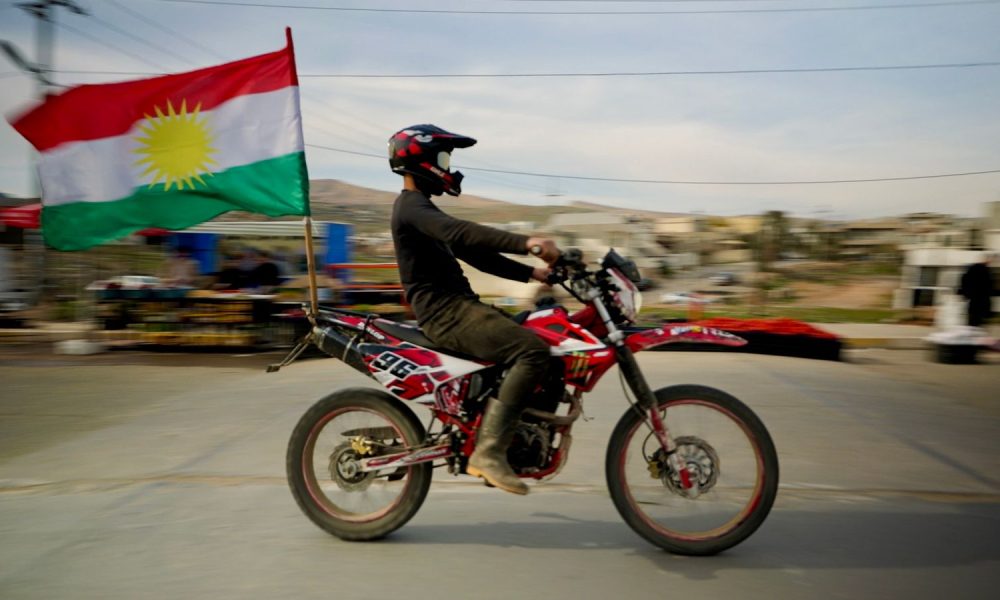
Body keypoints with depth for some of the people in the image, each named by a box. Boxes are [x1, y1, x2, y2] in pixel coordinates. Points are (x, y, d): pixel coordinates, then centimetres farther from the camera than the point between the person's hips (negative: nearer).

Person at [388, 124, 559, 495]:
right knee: (533, 351, -23)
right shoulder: (412, 206, -9)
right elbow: (460, 233, -30)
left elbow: (474, 253, 21)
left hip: (455, 306, 10)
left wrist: (531, 273, 12)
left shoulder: (422, 207, 24)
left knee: (531, 348, 12)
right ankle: (489, 451, -20)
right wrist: (526, 243, -39)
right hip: (446, 311, -10)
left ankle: (484, 450, 9)